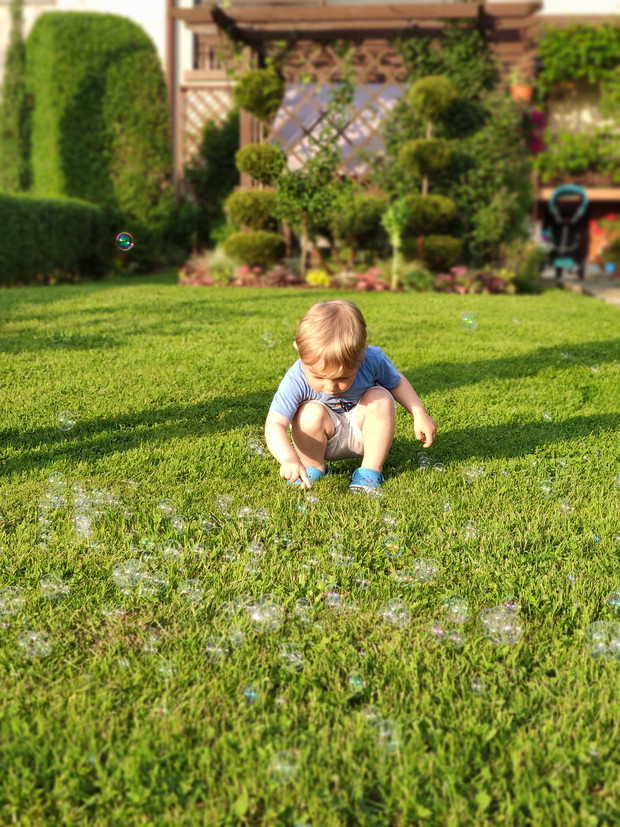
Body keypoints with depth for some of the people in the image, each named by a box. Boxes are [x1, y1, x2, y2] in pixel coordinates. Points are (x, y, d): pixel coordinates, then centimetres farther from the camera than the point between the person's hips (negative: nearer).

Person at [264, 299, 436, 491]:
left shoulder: (372, 360, -26)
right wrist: (289, 459, -55)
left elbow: (396, 382, -3)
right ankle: (313, 467, -6)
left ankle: (371, 470, -16)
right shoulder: (296, 380, -33)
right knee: (311, 412, -31)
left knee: (381, 398, -25)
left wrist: (419, 415, -10)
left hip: (363, 433, 2)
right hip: (323, 440, -2)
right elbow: (275, 424, -38)